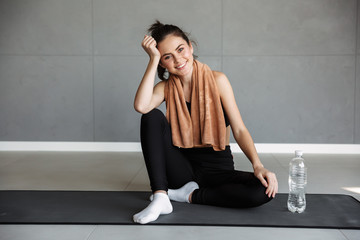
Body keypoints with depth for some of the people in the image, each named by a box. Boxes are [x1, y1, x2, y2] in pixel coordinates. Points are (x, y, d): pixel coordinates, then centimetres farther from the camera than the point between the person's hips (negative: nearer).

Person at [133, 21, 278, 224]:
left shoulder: (217, 80, -6)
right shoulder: (166, 87, 0)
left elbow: (239, 130, -10)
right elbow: (141, 106, -24)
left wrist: (258, 166, -26)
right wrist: (153, 59, -18)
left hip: (218, 168, -1)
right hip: (183, 167, 1)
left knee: (265, 190, -28)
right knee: (153, 117, -20)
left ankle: (190, 195, -13)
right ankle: (160, 198, -25)